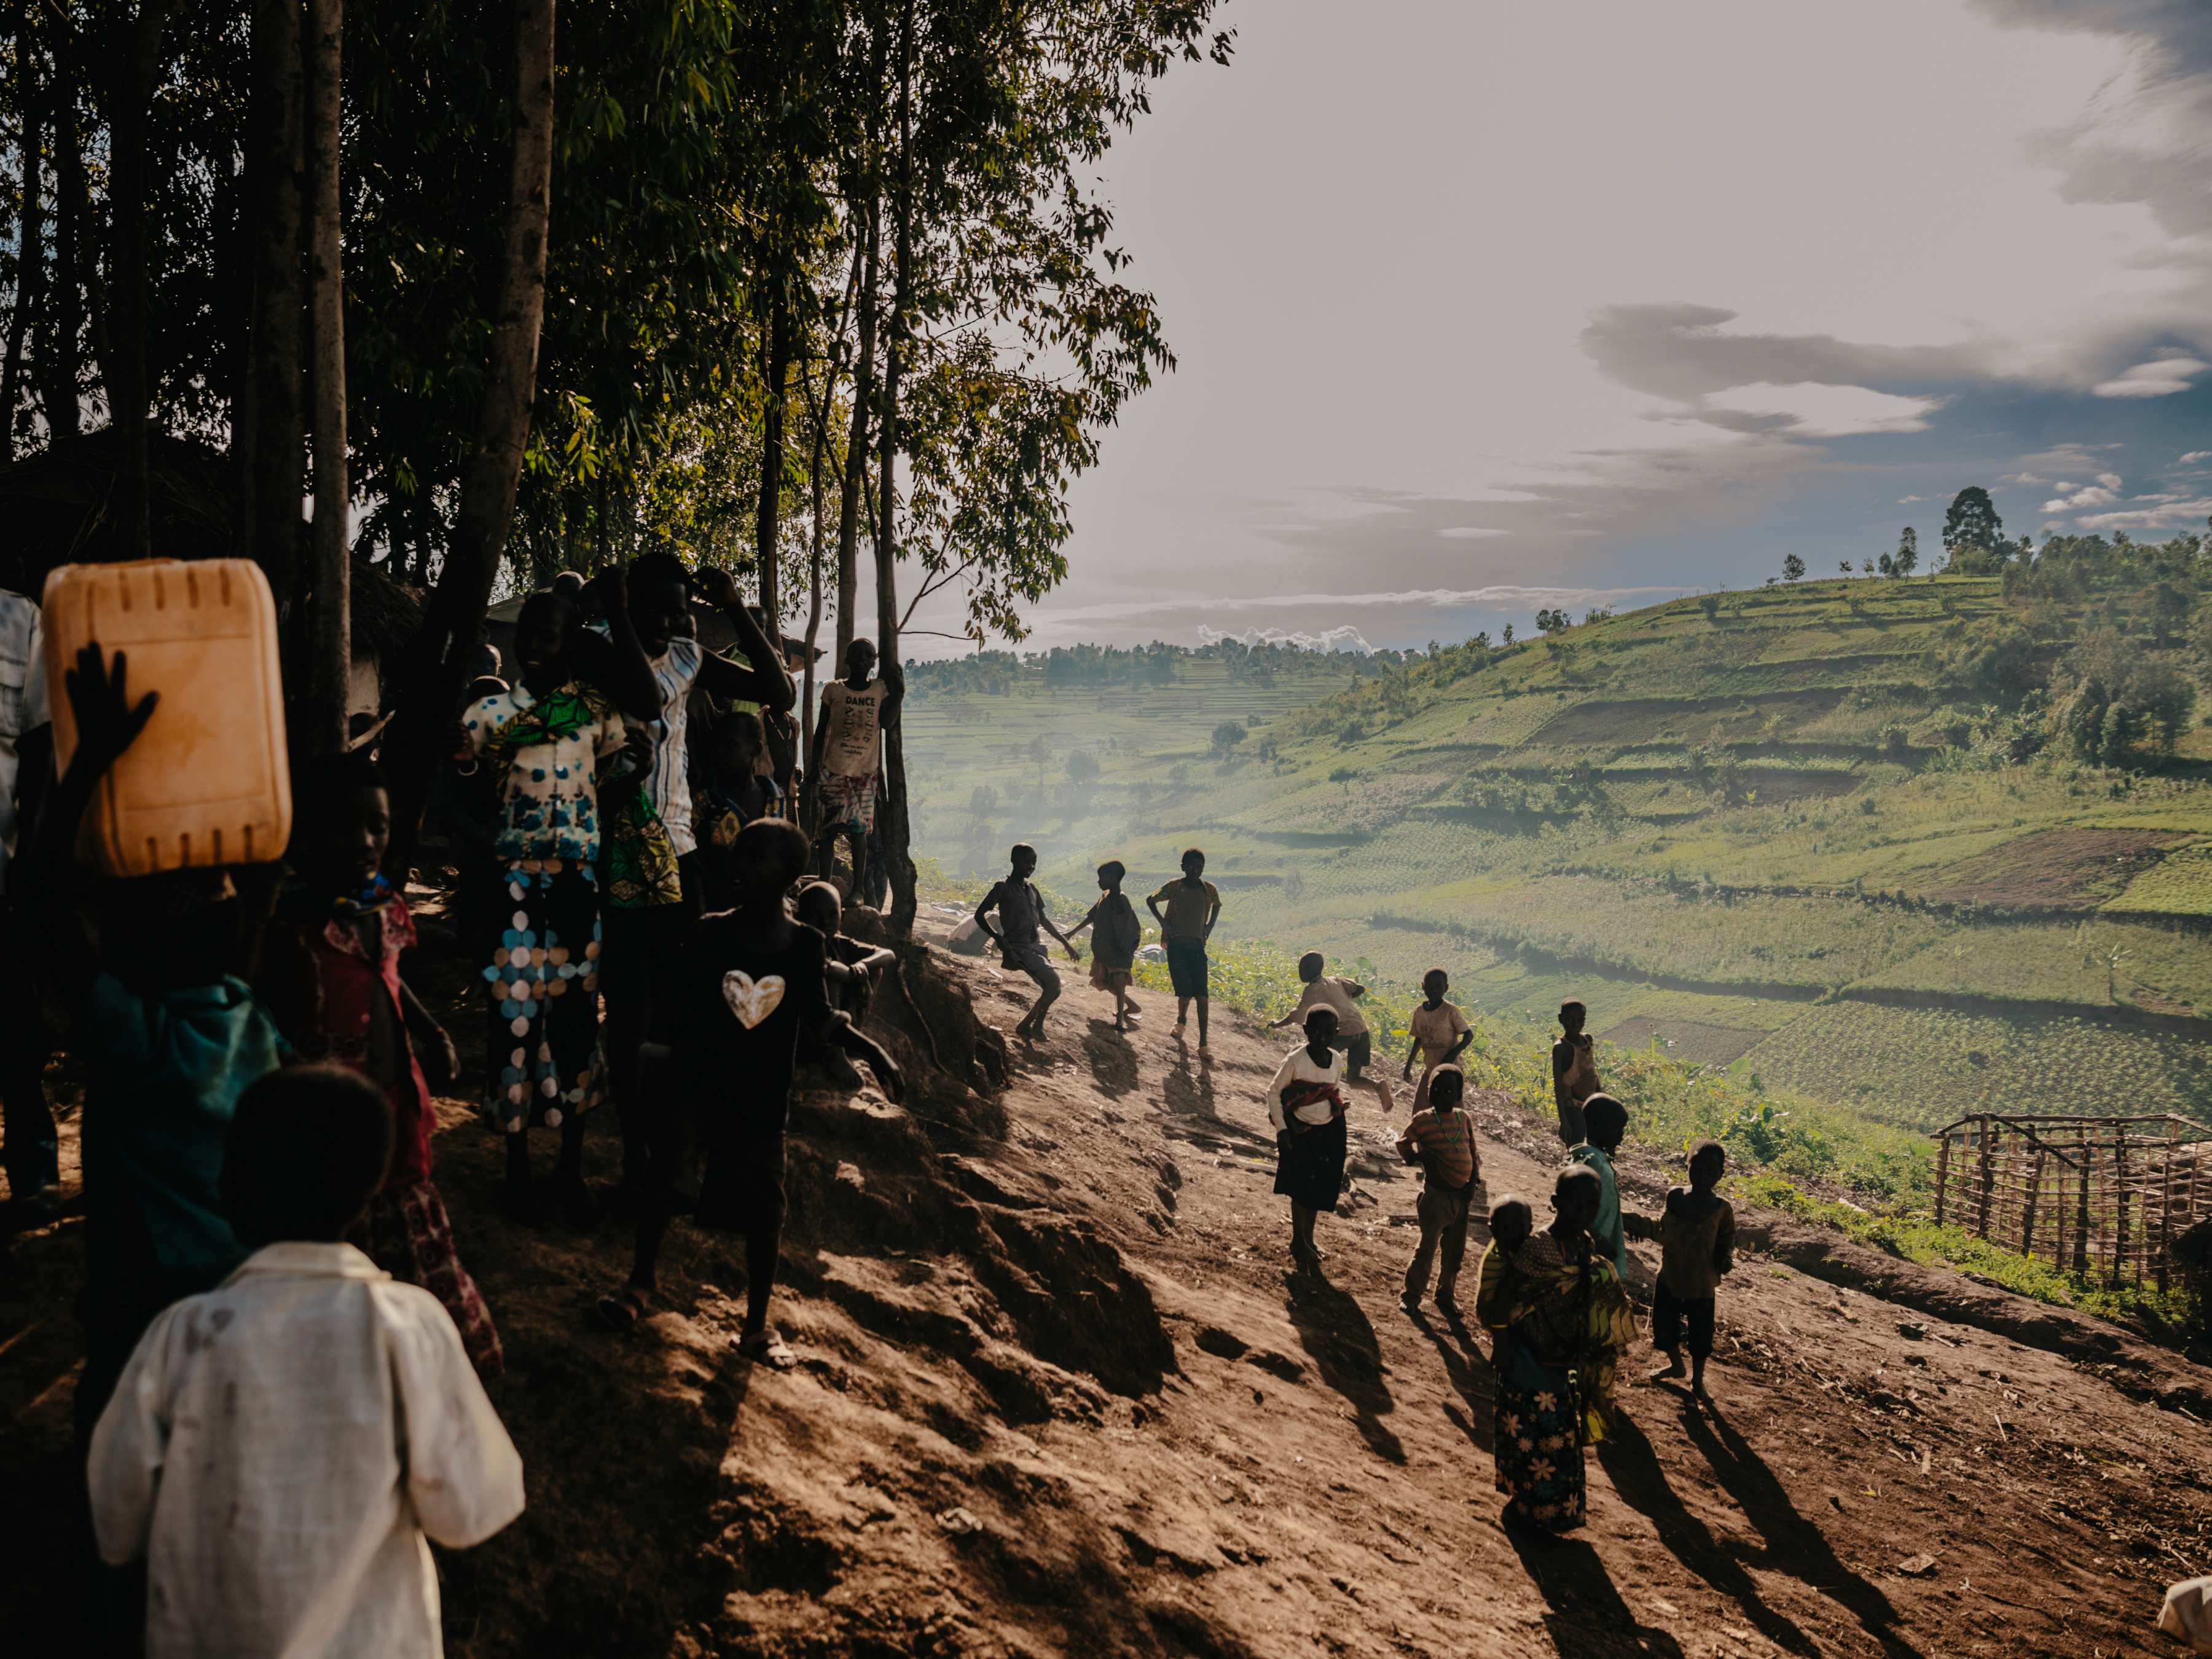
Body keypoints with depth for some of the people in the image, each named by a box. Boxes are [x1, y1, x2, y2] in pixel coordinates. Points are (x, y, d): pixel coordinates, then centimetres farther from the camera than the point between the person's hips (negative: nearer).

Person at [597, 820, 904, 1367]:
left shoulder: (804, 946, -4)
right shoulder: (711, 934, -6)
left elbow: (820, 1018, 4)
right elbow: (681, 1005, 1)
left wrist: (871, 1050, -8)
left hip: (761, 1101, 1)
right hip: (696, 1086, -1)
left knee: (764, 1213, 7)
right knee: (669, 1181, -15)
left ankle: (757, 1326, 26)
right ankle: (639, 1285, 13)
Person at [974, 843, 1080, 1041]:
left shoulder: (1031, 889, 15)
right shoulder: (1003, 887, -6)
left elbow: (1043, 920, 24)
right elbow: (979, 915, -7)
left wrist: (1066, 943, 24)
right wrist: (998, 938, -20)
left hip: (1035, 947, 8)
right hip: (1017, 948, -8)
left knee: (1054, 990, 1)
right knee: (1052, 980, -22)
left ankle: (1025, 1025, 12)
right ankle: (1037, 1025, -6)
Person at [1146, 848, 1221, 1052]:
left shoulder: (1209, 890, 4)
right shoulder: (1174, 887, -2)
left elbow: (1217, 905, 27)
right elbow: (1151, 901, 11)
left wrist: (1210, 926, 12)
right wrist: (1163, 922, -1)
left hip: (1197, 946, 2)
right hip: (1176, 945, -2)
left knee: (1201, 994, -9)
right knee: (1186, 992, -10)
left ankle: (1203, 1042, -9)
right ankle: (1181, 1019, 25)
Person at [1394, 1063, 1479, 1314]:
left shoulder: (1464, 1119, 6)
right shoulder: (1423, 1119, -7)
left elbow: (1473, 1153, 12)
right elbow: (1402, 1143, -1)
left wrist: (1473, 1182, 1)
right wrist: (1416, 1155, -21)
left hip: (1461, 1196, 5)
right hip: (1436, 1196, -5)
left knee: (1455, 1250, 12)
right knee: (1428, 1246, -6)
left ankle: (1446, 1295, 29)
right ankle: (1411, 1295, 9)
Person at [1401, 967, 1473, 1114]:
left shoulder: (1450, 1011, -15)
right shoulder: (1419, 1011, 1)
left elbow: (1469, 1035, -13)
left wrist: (1453, 1054, -28)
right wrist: (1409, 1065, 15)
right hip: (1429, 1070, 5)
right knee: (1419, 1111, 5)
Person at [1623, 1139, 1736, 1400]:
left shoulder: (1721, 1208, -9)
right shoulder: (1675, 1197, -5)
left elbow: (1727, 1237, 7)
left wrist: (1725, 1256, -12)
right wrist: (1638, 1223, -7)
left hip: (1702, 1283, -2)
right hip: (1669, 1277, 2)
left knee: (1701, 1332, 8)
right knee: (1663, 1323, 11)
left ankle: (1697, 1380, 32)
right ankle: (1675, 1364, 41)